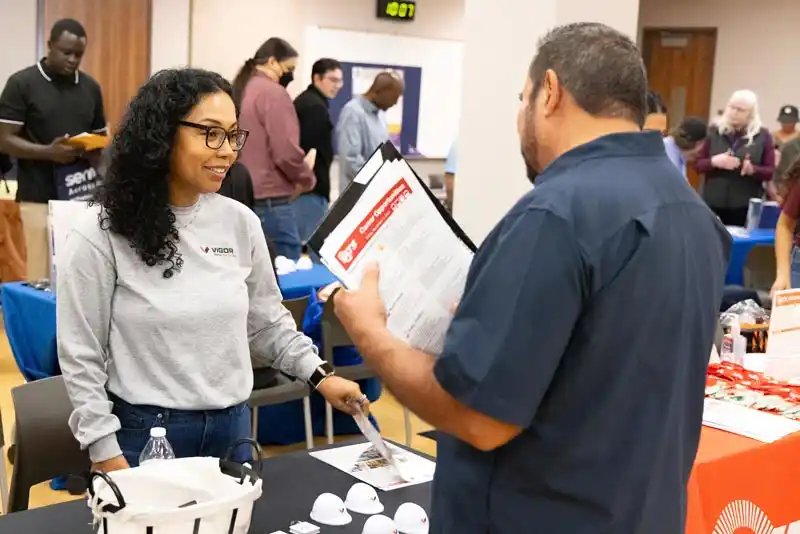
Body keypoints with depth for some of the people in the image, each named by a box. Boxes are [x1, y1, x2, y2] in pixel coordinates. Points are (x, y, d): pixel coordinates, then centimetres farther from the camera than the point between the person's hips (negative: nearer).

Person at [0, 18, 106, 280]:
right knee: (42, 273, -6)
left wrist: (95, 152, -6)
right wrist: (49, 152, -20)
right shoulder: (22, 83, -3)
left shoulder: (91, 87, 11)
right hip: (39, 198, -4)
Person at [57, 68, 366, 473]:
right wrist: (107, 455, -10)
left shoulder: (240, 222, -1)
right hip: (144, 433, -4)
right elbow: (80, 356, -8)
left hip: (231, 427, 4)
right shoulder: (101, 234, -11)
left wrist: (318, 375, 1)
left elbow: (267, 321, 11)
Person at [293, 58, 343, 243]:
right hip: (311, 188, -11)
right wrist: (323, 190, -17)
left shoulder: (303, 101, 17)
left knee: (300, 241, 14)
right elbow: (317, 153, -20)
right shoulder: (316, 107, -15)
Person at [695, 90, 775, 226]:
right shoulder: (714, 132, 7)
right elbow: (698, 164, 9)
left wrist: (753, 169, -20)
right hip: (714, 204, 2)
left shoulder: (762, 136, 3)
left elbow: (771, 171, 1)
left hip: (746, 207, -2)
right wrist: (713, 162, -13)